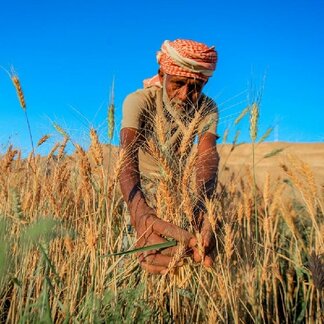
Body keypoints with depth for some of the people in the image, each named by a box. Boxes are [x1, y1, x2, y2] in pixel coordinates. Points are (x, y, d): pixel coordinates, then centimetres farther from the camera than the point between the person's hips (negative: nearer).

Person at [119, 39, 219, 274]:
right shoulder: (138, 101, -31)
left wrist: (203, 207, -63)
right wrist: (139, 210, -69)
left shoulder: (207, 109, -22)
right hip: (141, 181, -2)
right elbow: (128, 155, -48)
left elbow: (208, 156, -41)